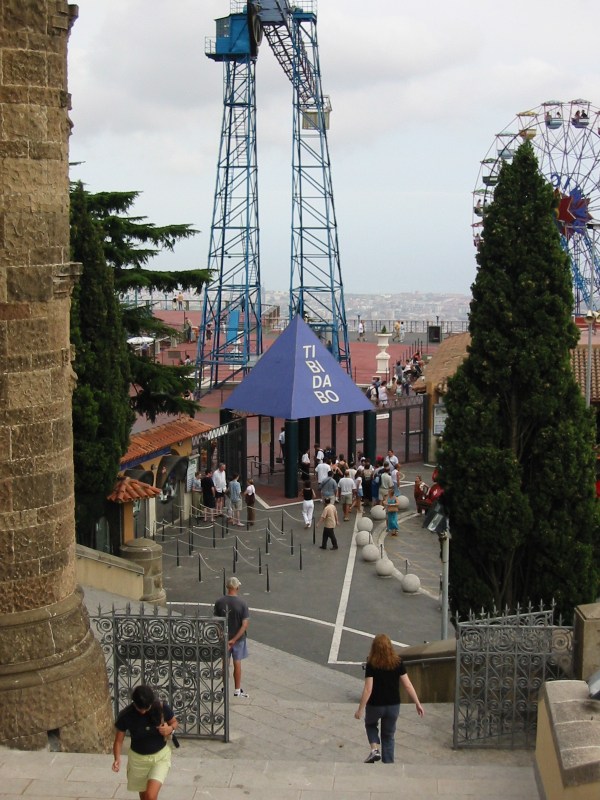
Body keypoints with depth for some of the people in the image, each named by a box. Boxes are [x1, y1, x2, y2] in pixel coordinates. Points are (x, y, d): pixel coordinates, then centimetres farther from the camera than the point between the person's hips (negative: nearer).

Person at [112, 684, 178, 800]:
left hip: (161, 756, -1)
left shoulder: (162, 708, -21)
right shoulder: (126, 715, -21)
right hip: (138, 758, 1)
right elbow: (118, 740, -11)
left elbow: (174, 723, 0)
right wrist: (117, 759, -28)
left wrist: (170, 729, -24)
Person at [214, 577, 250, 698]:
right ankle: (237, 690, 20)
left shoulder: (219, 602, -10)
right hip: (239, 638, -2)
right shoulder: (242, 603, -16)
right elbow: (245, 624, -19)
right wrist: (234, 640, -17)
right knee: (237, 664, 11)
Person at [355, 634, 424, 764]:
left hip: (375, 705, -2)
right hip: (393, 705, 2)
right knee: (388, 736, 19)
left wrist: (360, 709, -11)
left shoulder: (371, 665, -16)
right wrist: (418, 704, 1)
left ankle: (375, 748, 6)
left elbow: (368, 690, -19)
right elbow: (408, 685, -7)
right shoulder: (397, 663, -8)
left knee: (370, 724, 28)